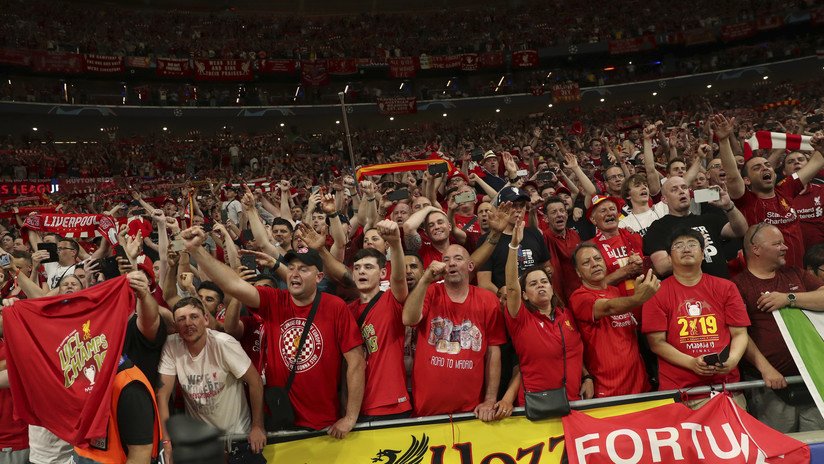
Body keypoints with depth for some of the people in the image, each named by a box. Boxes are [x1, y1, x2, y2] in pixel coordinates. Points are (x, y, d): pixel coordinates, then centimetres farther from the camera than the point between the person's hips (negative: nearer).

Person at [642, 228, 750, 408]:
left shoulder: (726, 288, 9)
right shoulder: (657, 293, 1)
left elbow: (739, 334, 8)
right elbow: (657, 343, -2)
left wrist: (733, 359, -12)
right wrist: (691, 363, -15)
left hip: (727, 386, 2)